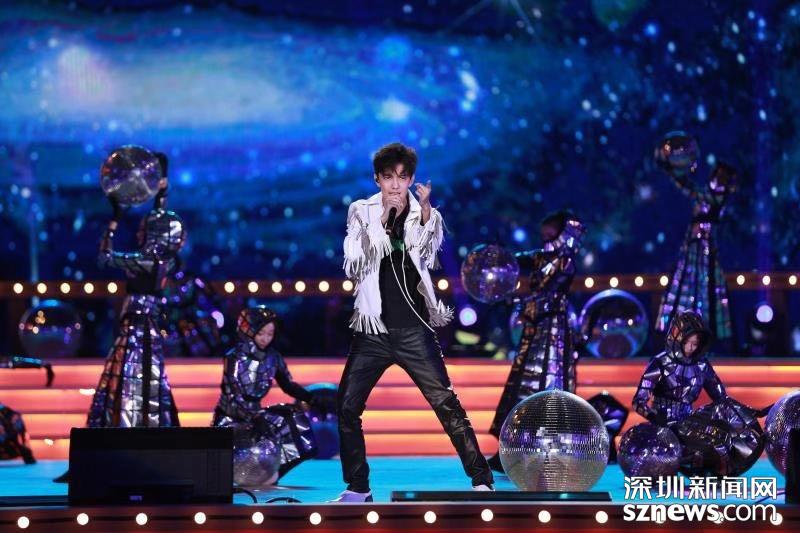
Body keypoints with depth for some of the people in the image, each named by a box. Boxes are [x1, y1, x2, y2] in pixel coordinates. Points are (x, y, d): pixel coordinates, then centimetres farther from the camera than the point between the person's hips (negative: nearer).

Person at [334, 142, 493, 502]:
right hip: (373, 330, 2)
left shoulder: (426, 216, 4)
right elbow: (354, 267, -7)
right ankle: (357, 488, 13)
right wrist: (382, 222, -17)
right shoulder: (362, 212, 4)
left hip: (414, 330, -2)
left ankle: (482, 482, -7)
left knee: (447, 405, -9)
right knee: (347, 407, 0)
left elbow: (429, 256, -14)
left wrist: (425, 211, -29)